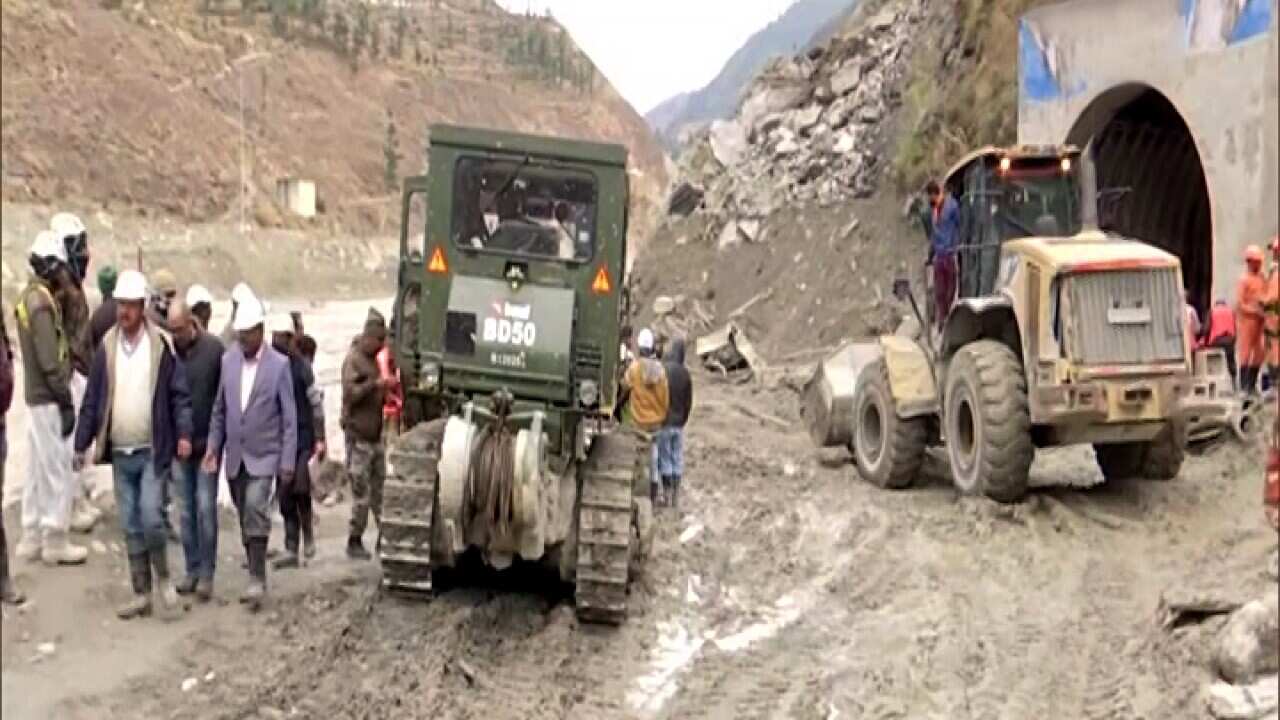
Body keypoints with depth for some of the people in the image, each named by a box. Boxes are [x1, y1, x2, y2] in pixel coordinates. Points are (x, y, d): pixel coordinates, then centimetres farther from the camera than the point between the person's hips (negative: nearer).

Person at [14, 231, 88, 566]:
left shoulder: (30, 296, 11)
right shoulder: (42, 301, -18)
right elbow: (49, 361, -21)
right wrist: (66, 402, -17)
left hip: (36, 396, 10)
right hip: (49, 399, -10)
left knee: (39, 468, 15)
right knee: (58, 469, -3)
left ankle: (32, 538, 23)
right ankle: (55, 542, 3)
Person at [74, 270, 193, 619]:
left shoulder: (162, 345, -6)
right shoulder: (107, 347, 4)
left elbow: (179, 394, -4)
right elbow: (92, 400, 8)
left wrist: (183, 433, -15)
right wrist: (82, 443, 7)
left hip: (153, 451, -4)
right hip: (120, 453, 4)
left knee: (150, 518, -12)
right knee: (131, 527, 9)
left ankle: (163, 578, 12)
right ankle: (141, 594, 18)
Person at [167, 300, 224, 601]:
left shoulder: (214, 348, -9)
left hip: (207, 443, -3)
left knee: (206, 508, -2)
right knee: (186, 510, 9)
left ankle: (207, 574, 5)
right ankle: (192, 569, 18)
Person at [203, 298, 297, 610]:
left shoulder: (279, 365, -6)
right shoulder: (227, 361, 5)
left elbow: (289, 417, -5)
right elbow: (219, 408, 12)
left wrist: (288, 461, -9)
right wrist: (213, 445, 2)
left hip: (264, 455, -4)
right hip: (234, 456, 4)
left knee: (255, 510, -18)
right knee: (245, 517, 10)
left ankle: (257, 580, -14)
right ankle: (256, 576, 21)